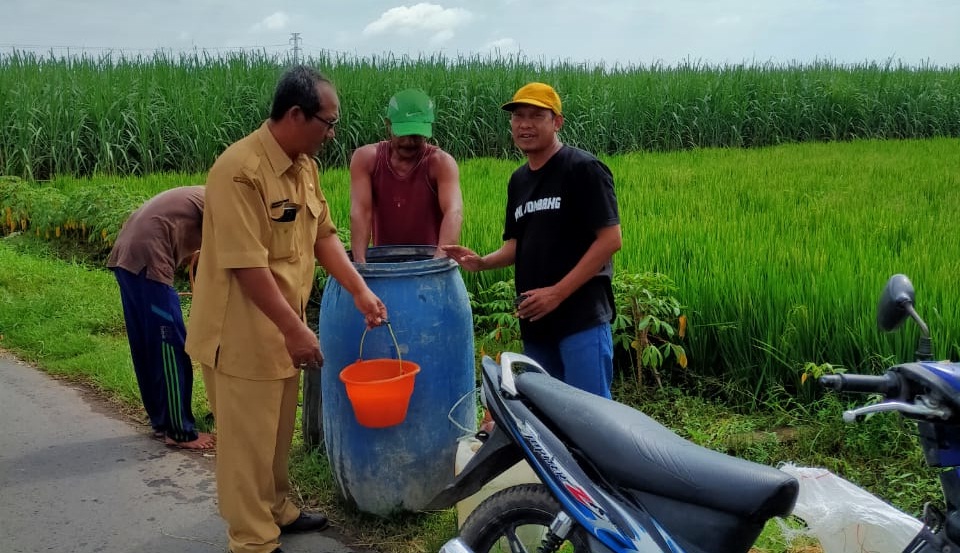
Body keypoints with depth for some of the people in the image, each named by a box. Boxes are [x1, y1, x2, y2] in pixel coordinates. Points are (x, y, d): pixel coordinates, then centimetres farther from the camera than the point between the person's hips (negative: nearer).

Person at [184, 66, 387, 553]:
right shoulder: (239, 170, -24)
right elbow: (247, 264, -26)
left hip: (282, 327, 9)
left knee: (278, 431, 22)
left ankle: (276, 510, 40)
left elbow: (323, 235, 11)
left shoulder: (304, 165, 4)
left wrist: (360, 292, 3)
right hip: (243, 332, -9)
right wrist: (295, 329, -24)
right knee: (248, 439, 4)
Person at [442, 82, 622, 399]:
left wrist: (558, 292, -19)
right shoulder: (519, 179, 14)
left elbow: (610, 239, -15)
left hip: (581, 317, -7)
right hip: (535, 321, 8)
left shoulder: (583, 169, -9)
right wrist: (481, 263, 0)